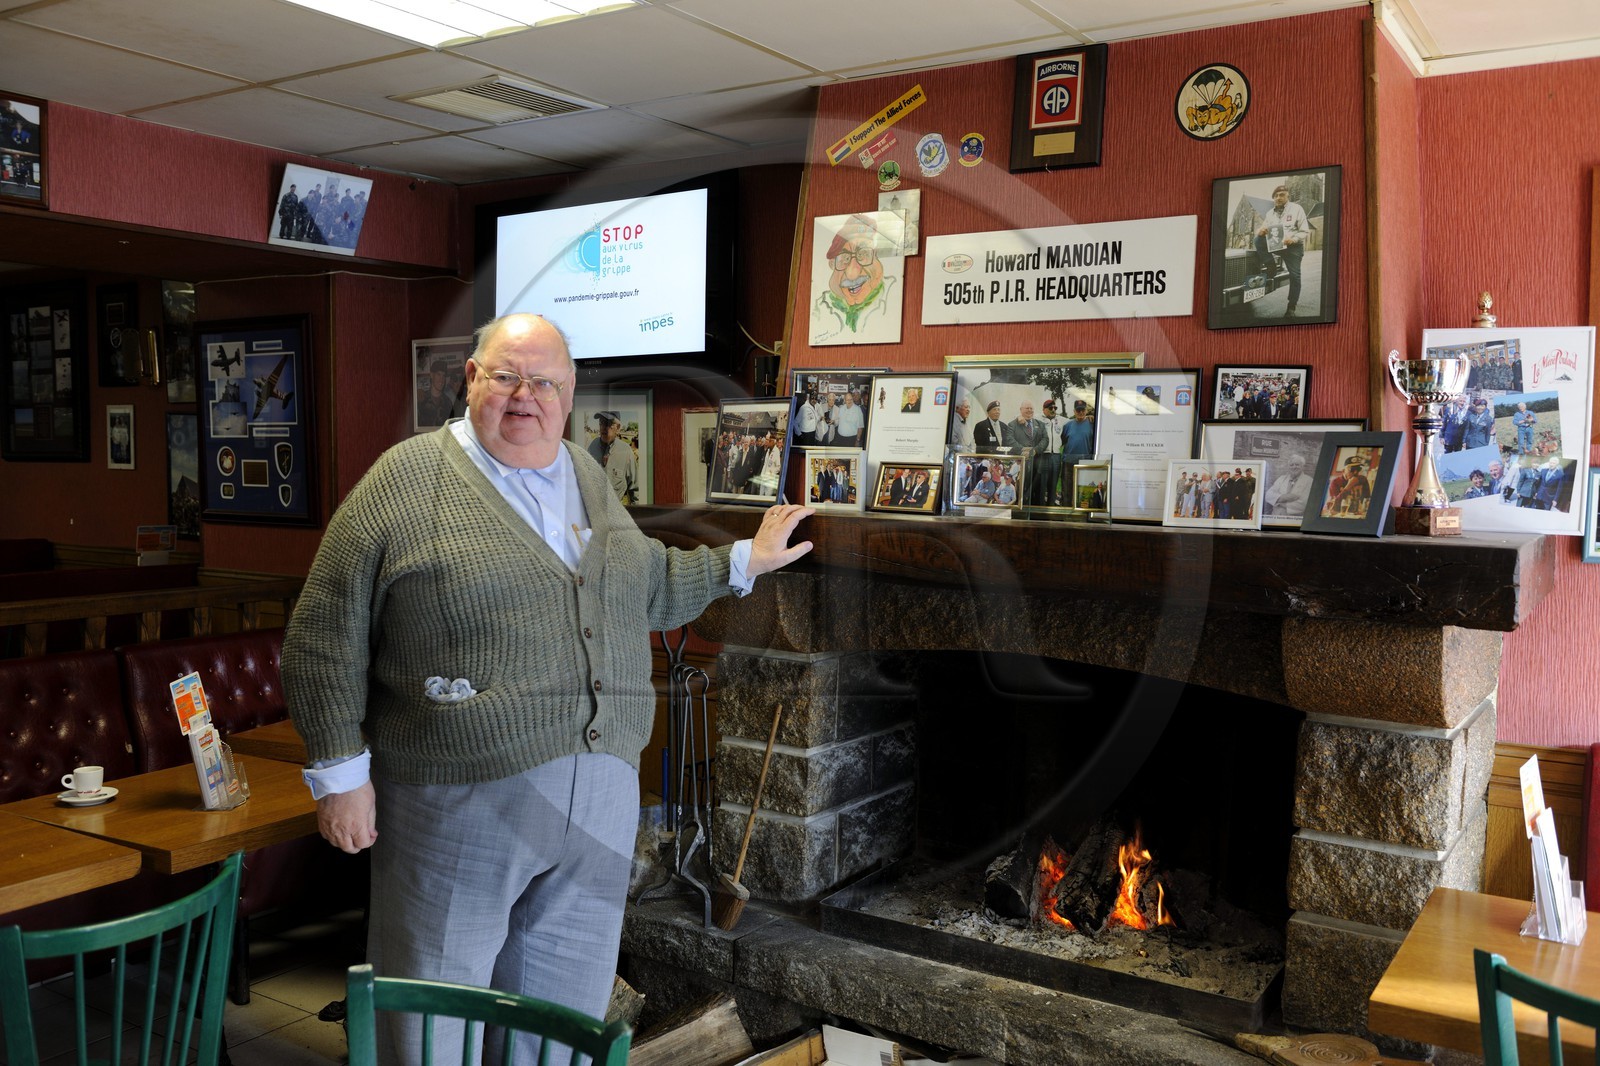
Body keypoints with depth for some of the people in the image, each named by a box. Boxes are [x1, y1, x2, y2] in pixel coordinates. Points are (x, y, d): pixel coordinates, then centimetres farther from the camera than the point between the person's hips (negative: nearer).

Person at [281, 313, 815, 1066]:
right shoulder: (406, 479, -6)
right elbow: (327, 635, -6)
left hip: (597, 803, 5)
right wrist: (341, 773, -8)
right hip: (458, 807, -5)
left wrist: (742, 561, 26)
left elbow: (650, 588, 27)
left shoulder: (590, 481, 13)